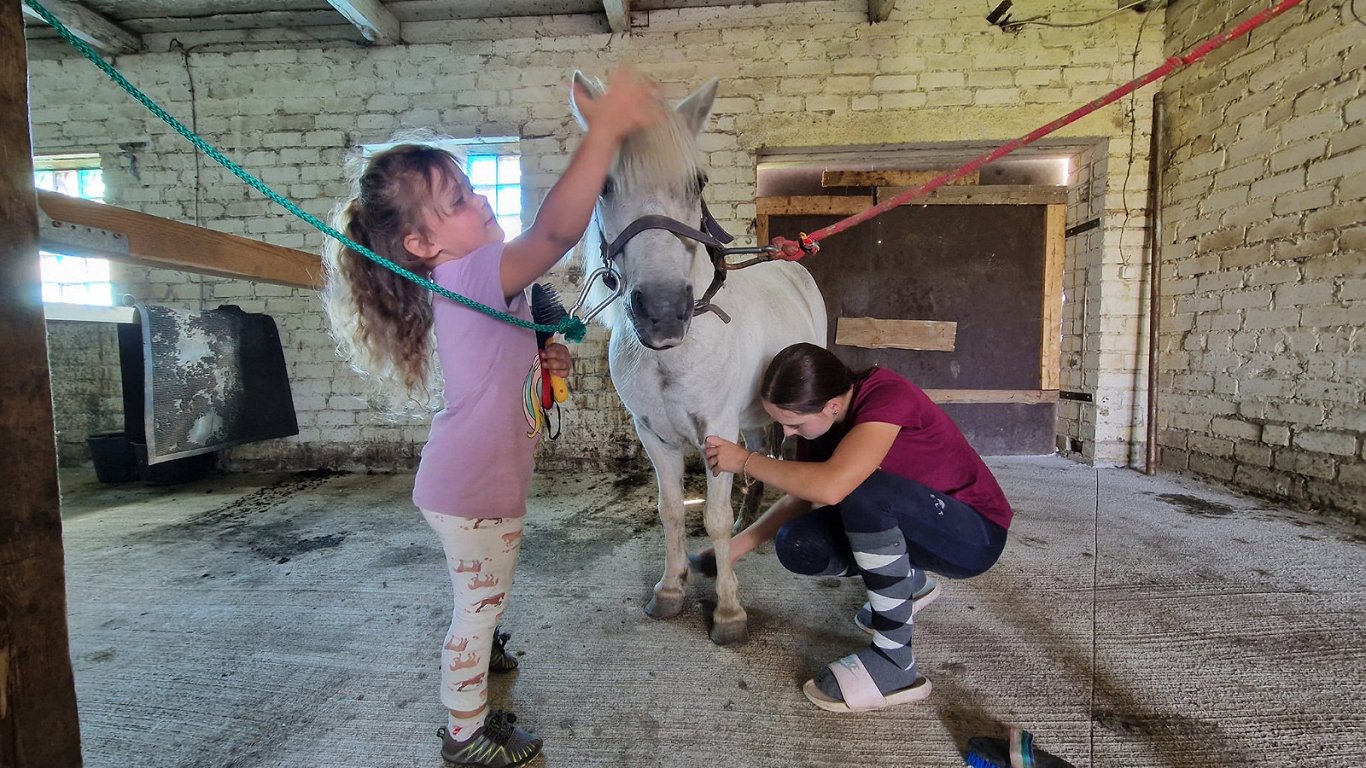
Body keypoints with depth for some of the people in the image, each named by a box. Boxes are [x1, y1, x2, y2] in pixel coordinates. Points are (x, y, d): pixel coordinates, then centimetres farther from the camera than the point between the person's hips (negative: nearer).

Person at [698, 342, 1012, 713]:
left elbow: (830, 486, -43)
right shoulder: (820, 418, -7)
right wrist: (732, 549, -2)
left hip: (975, 533, -7)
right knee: (797, 546, -15)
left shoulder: (887, 396, -28)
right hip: (906, 525, 7)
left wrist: (747, 460, -30)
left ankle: (894, 662, -19)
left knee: (861, 489, -34)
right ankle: (908, 582, 14)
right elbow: (800, 497, 2)